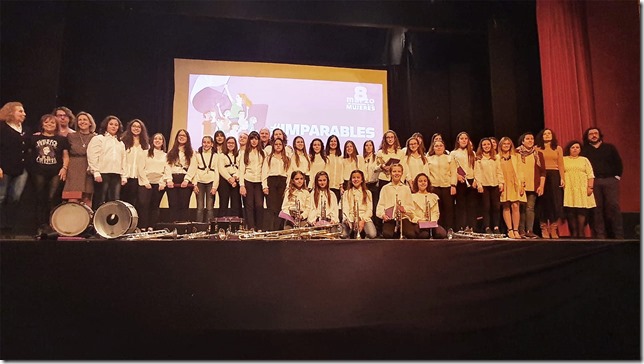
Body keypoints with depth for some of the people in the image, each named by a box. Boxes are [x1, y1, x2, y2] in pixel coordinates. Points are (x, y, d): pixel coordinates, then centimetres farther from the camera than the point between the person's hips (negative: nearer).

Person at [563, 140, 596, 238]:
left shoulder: (584, 160, 16)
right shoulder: (563, 159, 14)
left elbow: (590, 175, 9)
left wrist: (590, 187, -3)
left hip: (582, 190, 1)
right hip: (568, 190, -1)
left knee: (582, 211, -7)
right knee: (570, 211, -7)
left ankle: (581, 233, -6)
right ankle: (573, 233, -3)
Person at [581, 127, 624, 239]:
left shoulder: (610, 148, 15)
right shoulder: (584, 150, 11)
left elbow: (618, 163, 11)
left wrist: (617, 176, 0)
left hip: (610, 180, 1)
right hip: (593, 182, 0)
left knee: (613, 206, -7)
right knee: (597, 208, -3)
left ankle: (619, 235, -3)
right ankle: (600, 235, -1)